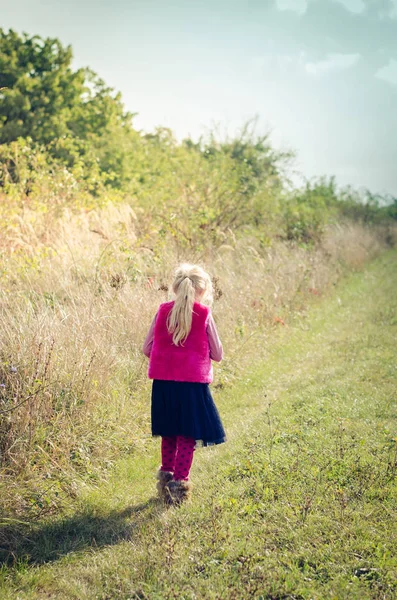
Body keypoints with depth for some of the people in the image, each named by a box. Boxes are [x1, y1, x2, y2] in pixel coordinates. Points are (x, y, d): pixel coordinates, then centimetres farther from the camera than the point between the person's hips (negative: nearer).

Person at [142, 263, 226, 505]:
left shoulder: (163, 312, 3)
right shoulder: (204, 315, -5)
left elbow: (147, 349, 6)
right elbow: (217, 355, -1)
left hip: (163, 382, 4)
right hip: (192, 383, -4)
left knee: (169, 433, 20)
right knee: (188, 436, 5)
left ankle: (166, 475, 32)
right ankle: (179, 483, 3)